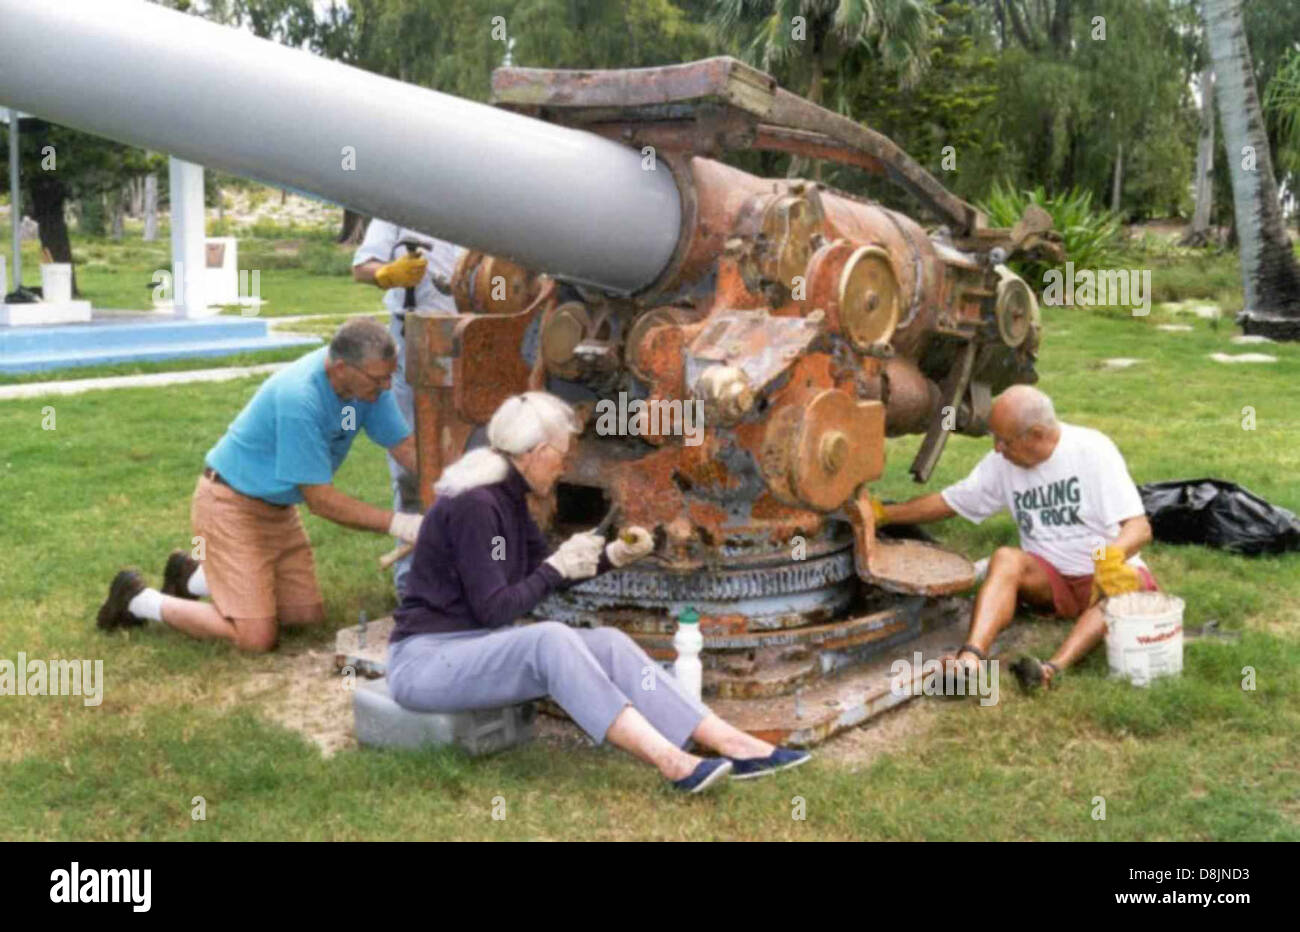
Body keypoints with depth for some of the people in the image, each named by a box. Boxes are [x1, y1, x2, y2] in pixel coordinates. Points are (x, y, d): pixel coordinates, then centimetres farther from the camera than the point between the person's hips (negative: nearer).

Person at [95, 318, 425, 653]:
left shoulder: (368, 380, -11)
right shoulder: (299, 399, -33)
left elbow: (405, 446, -3)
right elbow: (319, 499, -27)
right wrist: (399, 524, -29)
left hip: (277, 506, 8)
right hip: (230, 504, -8)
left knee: (308, 614, 8)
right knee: (258, 636, -12)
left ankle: (195, 575, 25)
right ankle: (138, 599, 7)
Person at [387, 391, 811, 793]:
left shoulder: (508, 497, 8)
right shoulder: (474, 505, -21)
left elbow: (543, 571, 18)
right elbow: (493, 609, -22)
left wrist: (613, 556, 4)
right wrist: (558, 567, -11)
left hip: (481, 647, 9)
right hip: (425, 660, -8)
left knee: (608, 645, -10)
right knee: (550, 639, -34)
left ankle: (736, 746, -18)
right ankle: (670, 762, -38)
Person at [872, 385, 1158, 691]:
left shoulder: (1091, 448, -11)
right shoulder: (1002, 463, 4)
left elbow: (1140, 528, -17)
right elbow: (947, 502, 13)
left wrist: (1114, 555, -38)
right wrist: (882, 514, 7)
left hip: (1103, 577, -3)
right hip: (1050, 580, 3)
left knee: (1127, 584, -36)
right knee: (1005, 558, -27)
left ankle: (1054, 668, -53)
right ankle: (970, 660, -50)